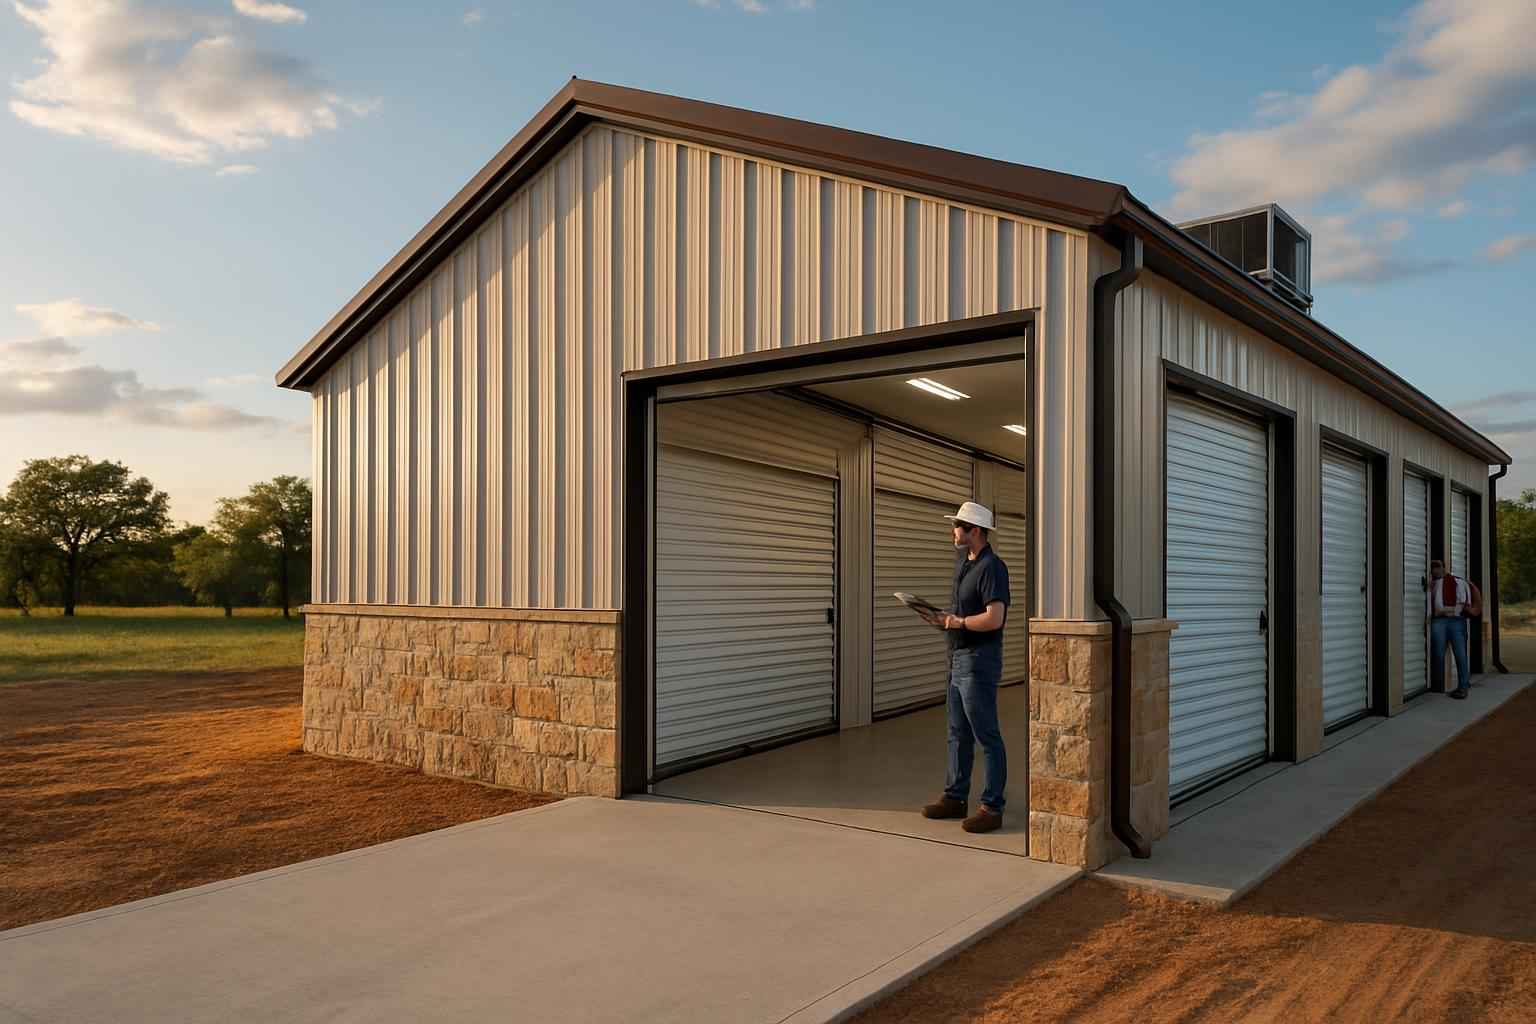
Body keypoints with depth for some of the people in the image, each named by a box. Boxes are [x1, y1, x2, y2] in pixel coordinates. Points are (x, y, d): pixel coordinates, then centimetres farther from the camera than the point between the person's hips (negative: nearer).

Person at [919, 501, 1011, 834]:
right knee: (958, 735, 16)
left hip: (979, 661, -10)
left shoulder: (991, 567, -16)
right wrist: (944, 618, 5)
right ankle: (955, 797, 26)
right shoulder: (962, 563, 13)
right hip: (958, 659, 10)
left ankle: (992, 808, 5)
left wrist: (958, 622, -13)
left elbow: (993, 619, -25)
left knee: (987, 737, -2)